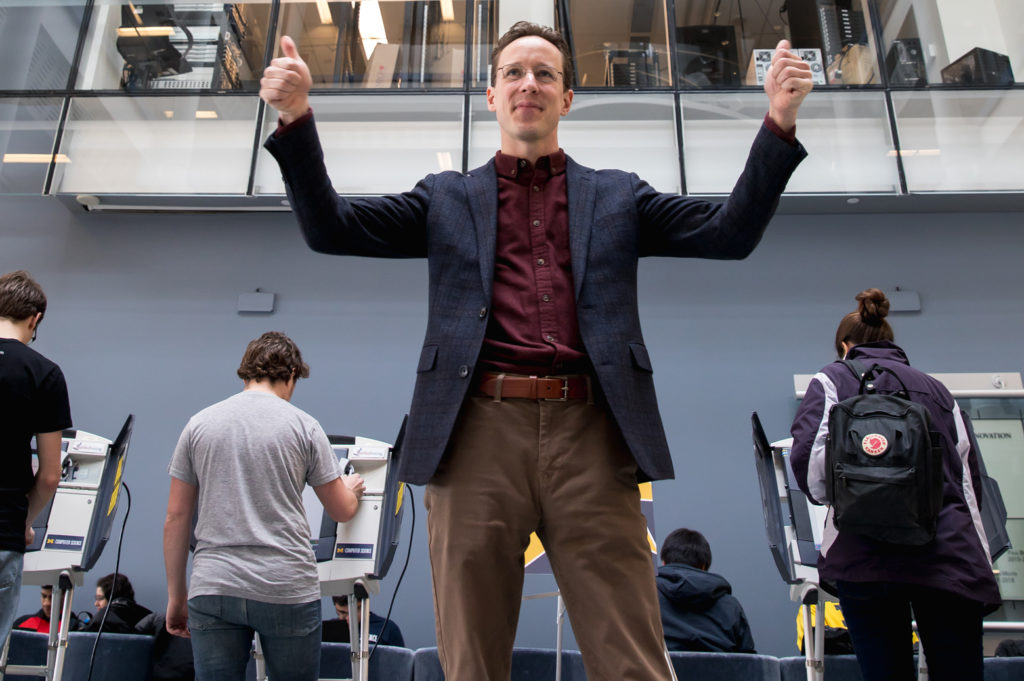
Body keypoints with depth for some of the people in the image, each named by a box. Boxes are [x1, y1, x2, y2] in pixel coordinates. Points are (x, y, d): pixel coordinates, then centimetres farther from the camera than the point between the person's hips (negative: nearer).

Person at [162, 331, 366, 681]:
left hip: (213, 589, 2)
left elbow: (176, 518, 7)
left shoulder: (199, 424, 7)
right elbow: (342, 511, 6)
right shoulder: (303, 425, 0)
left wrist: (176, 596, 15)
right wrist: (351, 488, 30)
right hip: (287, 590, -1)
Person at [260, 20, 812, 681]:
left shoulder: (618, 196, 18)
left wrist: (779, 123, -1)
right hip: (479, 434, 1)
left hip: (591, 433, 0)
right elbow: (330, 227, 10)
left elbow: (730, 233, 10)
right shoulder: (447, 198, 17)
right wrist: (297, 118, -2)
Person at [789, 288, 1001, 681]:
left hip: (867, 555, -3)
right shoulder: (938, 389, 23)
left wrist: (825, 495, 16)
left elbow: (808, 456, -5)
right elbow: (970, 475, 20)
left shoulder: (832, 380, 11)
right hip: (953, 557, 3)